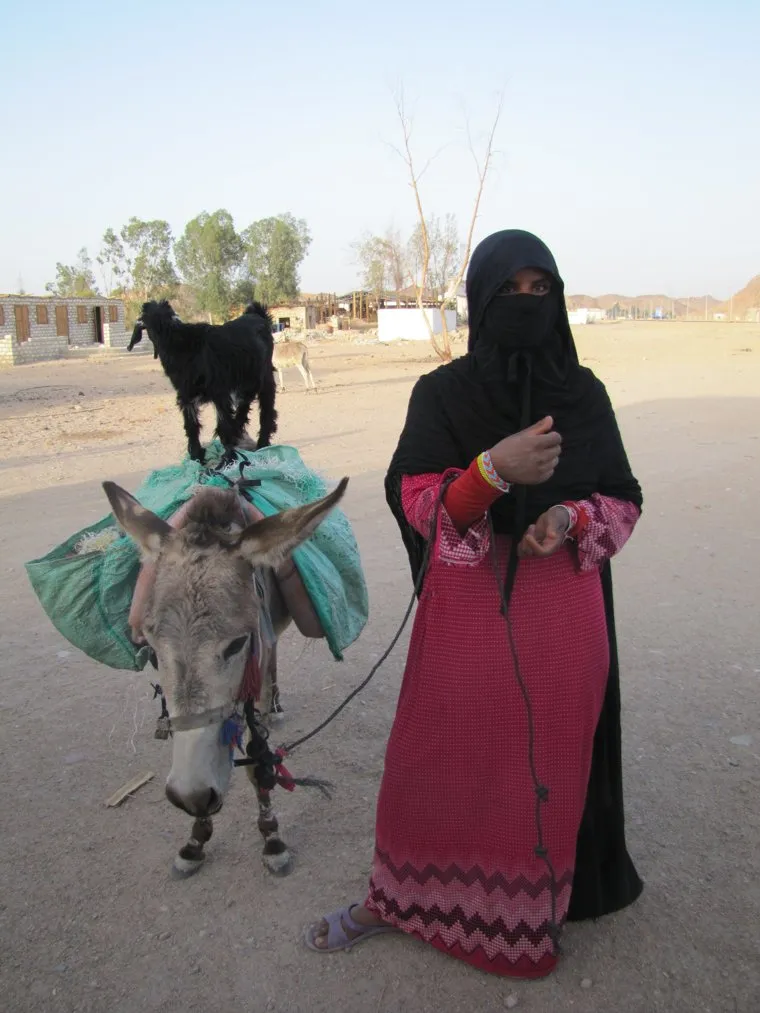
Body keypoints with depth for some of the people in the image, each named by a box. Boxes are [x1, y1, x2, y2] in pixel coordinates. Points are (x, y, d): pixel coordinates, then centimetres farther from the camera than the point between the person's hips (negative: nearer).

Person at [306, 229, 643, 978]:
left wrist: (570, 518, -15)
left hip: (563, 614, 2)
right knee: (436, 754, 8)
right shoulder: (441, 394, -3)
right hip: (466, 610, -1)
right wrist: (496, 468, -28)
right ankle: (395, 897, 30)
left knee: (551, 756, 11)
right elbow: (417, 502, -11)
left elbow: (623, 500, 7)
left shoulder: (584, 394, 3)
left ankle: (541, 899, 35)